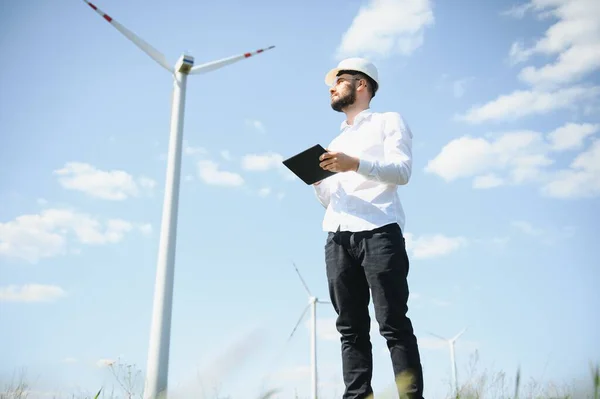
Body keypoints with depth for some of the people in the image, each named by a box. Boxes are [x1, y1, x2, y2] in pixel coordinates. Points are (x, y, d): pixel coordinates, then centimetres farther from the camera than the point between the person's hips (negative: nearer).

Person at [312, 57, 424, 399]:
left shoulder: (389, 121, 14)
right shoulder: (337, 142, 31)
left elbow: (403, 171, -3)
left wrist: (357, 164, -15)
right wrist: (315, 179, 9)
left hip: (379, 231, -5)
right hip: (338, 238, 6)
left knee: (394, 325, -10)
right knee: (351, 329, -1)